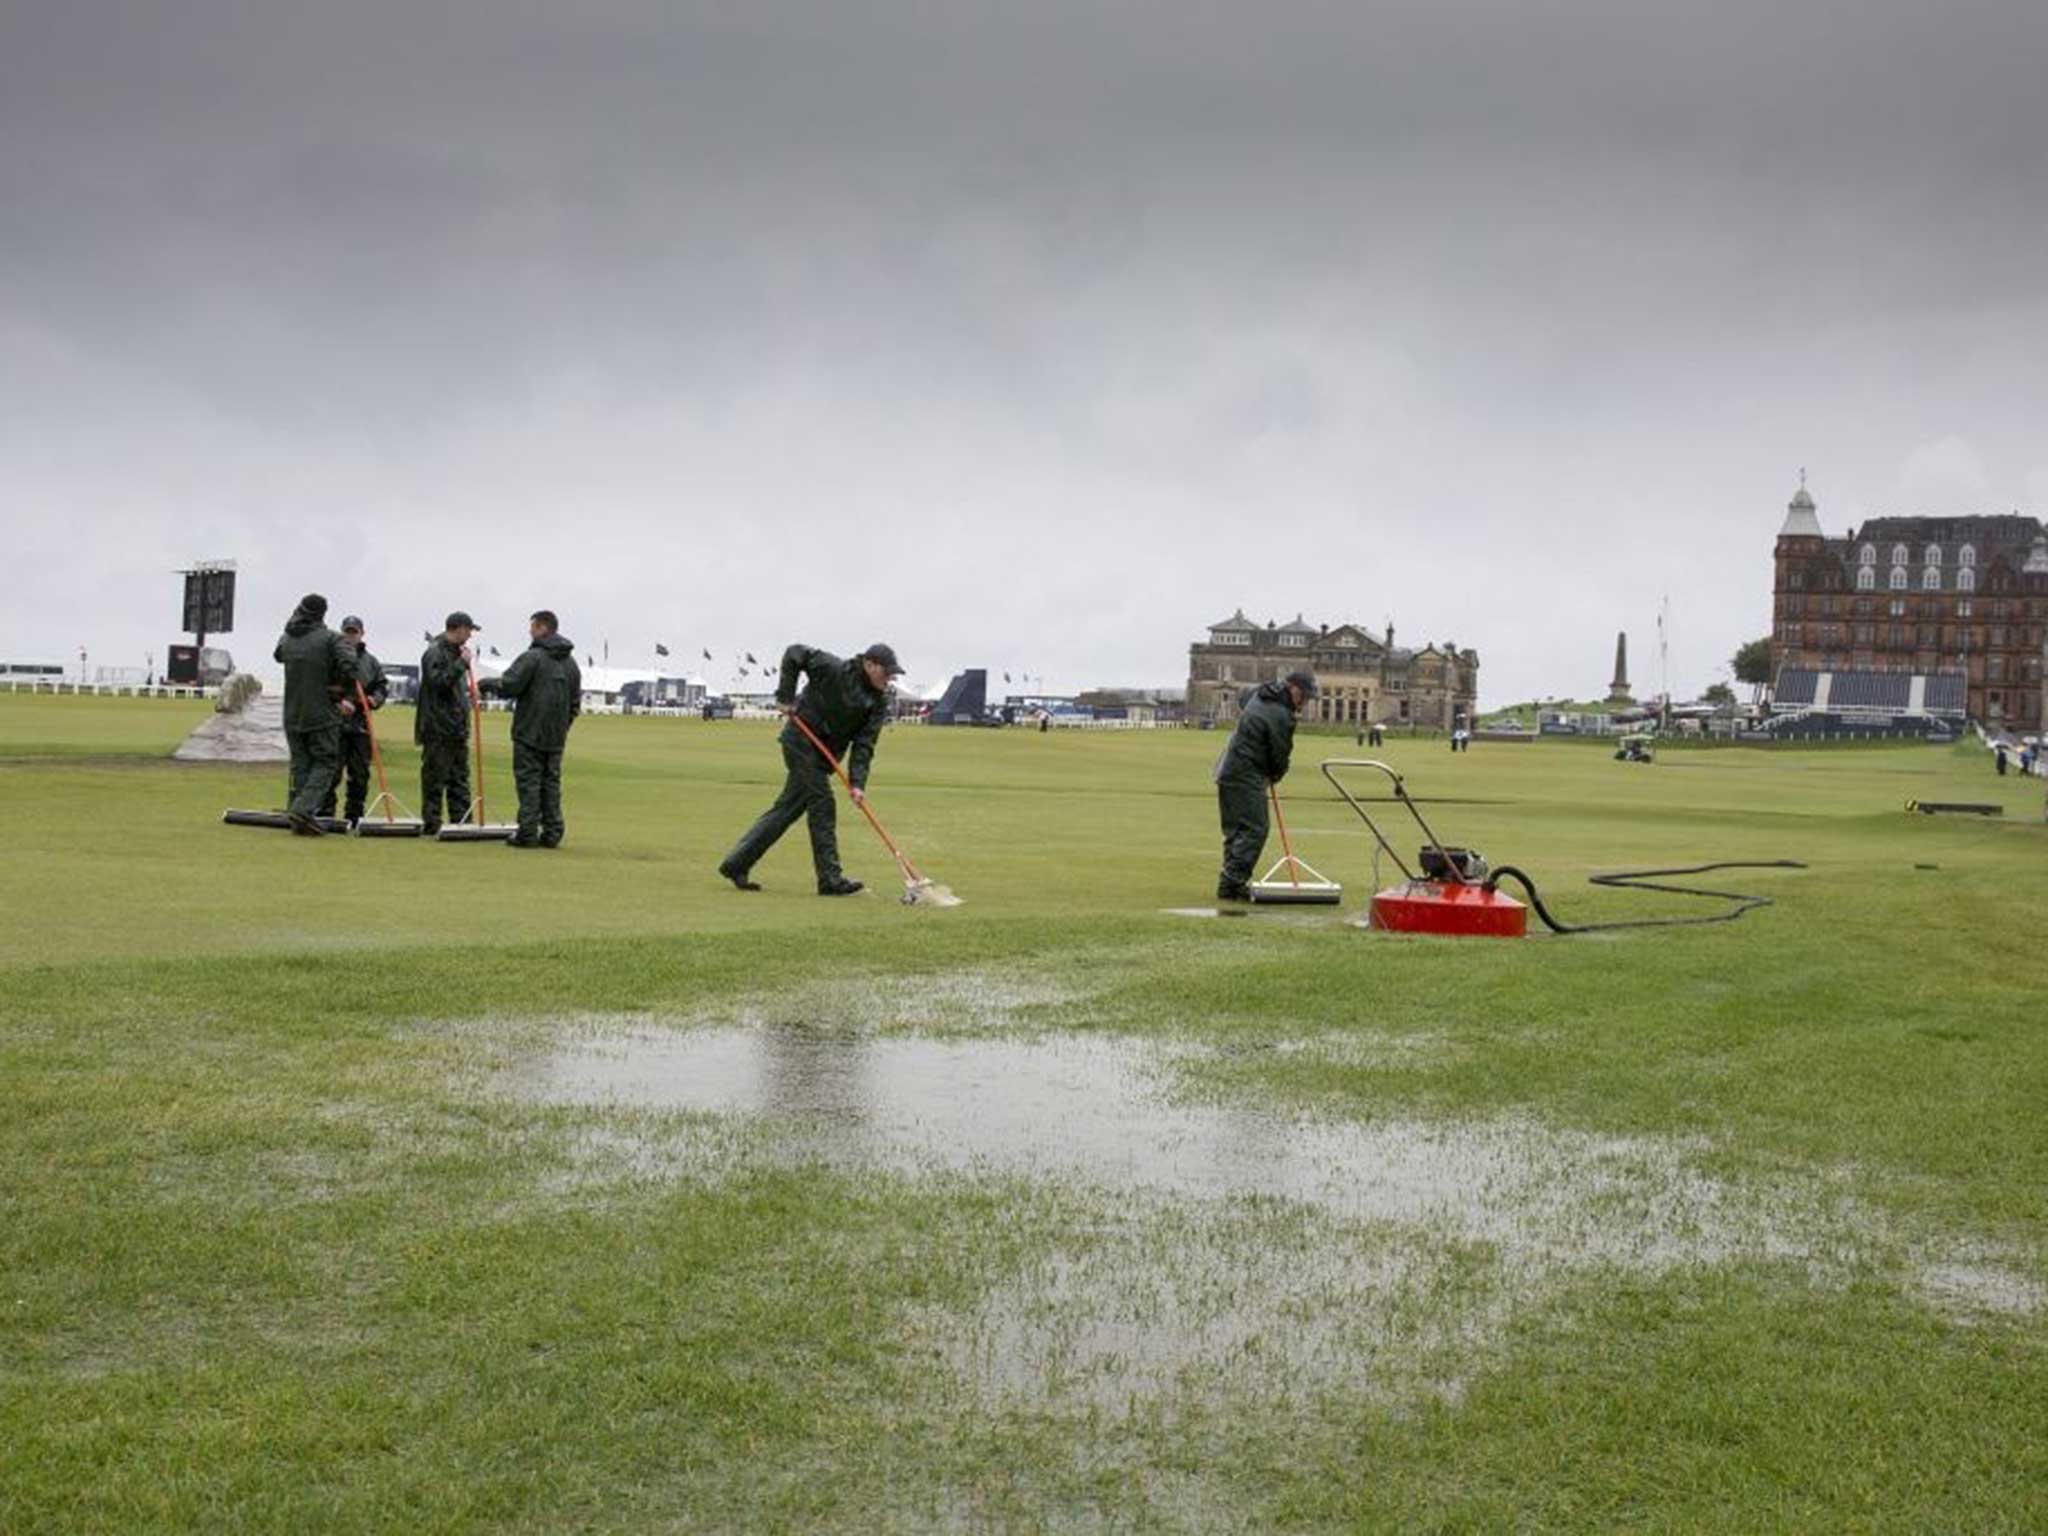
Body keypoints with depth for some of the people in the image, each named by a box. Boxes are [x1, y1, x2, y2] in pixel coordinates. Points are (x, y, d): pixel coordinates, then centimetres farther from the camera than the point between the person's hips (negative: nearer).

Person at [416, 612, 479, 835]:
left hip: (457, 727, 9)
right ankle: (431, 823, -1)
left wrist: (468, 689, 13)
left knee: (460, 776, 9)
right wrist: (462, 663, -23)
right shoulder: (435, 652, -10)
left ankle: (461, 819, 12)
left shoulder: (455, 651, 19)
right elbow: (438, 681, -22)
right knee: (435, 777, -5)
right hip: (438, 728, -9)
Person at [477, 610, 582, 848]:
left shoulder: (532, 657, -11)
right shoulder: (571, 663, 13)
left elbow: (508, 687, -15)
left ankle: (527, 832, -5)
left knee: (528, 781, -3)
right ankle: (552, 833, 8)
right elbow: (575, 703, 16)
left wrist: (486, 684, 4)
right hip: (556, 737, 6)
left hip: (529, 732, -6)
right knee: (551, 782, 10)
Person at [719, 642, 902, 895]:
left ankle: (737, 864, 16)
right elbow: (794, 654, -12)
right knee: (822, 807, -9)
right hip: (802, 742, -7)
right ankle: (830, 879, -5)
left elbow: (864, 745, -5)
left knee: (787, 809, 9)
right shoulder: (836, 671, -16)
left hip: (822, 755, 7)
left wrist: (857, 783, -17)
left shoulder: (879, 703, 0)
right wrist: (785, 697, -14)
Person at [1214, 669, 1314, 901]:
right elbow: (1280, 755, -11)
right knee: (1254, 830, -8)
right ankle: (1232, 884, -12)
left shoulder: (1260, 694, 11)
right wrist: (1275, 775, 13)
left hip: (1228, 771, 10)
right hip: (1246, 776, -10)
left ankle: (1230, 884, 15)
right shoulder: (1281, 716, -18)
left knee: (1235, 830, 13)